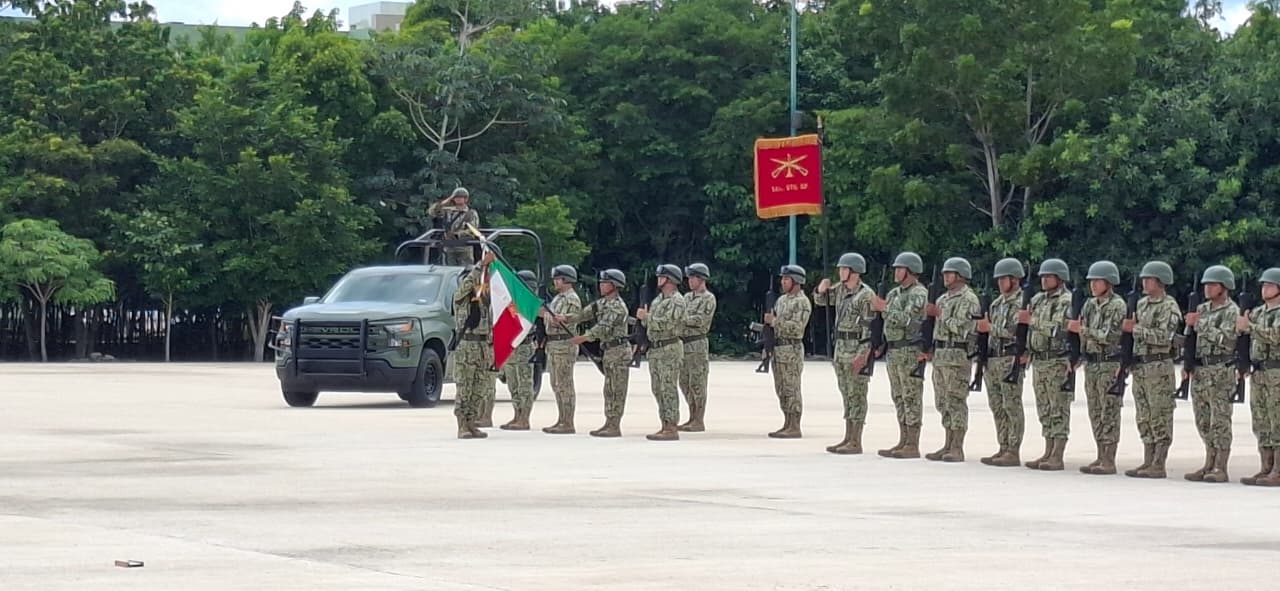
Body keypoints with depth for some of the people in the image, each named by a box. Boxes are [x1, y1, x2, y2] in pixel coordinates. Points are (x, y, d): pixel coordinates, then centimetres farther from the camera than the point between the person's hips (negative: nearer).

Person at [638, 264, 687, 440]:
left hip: (669, 349, -10)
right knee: (658, 389, 10)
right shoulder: (658, 299, 17)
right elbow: (650, 323, 19)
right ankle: (665, 426, 15)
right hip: (654, 349, 10)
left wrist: (647, 317, -13)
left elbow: (666, 323, -23)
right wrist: (643, 316, -1)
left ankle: (672, 429, -10)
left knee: (669, 389, -10)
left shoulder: (676, 301, -13)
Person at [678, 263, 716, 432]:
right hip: (683, 343, 8)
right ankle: (692, 419, 16)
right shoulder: (687, 297, 17)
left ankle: (699, 422, -4)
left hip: (697, 344, -8)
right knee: (685, 383, 9)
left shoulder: (708, 299, -7)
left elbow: (700, 320, -17)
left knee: (697, 383, -7)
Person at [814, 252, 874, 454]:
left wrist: (862, 355, -22)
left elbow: (869, 327, -17)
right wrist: (822, 288, -1)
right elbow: (820, 300, 22)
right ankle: (848, 439, 16)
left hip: (857, 349, -9)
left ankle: (856, 442, -5)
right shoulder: (841, 289, 11)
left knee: (856, 395, -6)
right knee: (847, 394, 11)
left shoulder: (866, 295, -14)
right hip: (841, 347, 9)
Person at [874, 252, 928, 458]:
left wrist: (885, 308, -16)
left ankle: (913, 445, -7)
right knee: (899, 398, 10)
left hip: (910, 352, -9)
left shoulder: (919, 294, -10)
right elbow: (887, 319, 20)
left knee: (911, 398, -8)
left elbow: (907, 319, -21)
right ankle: (903, 442, 14)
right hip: (893, 351, 9)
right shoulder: (894, 293, 17)